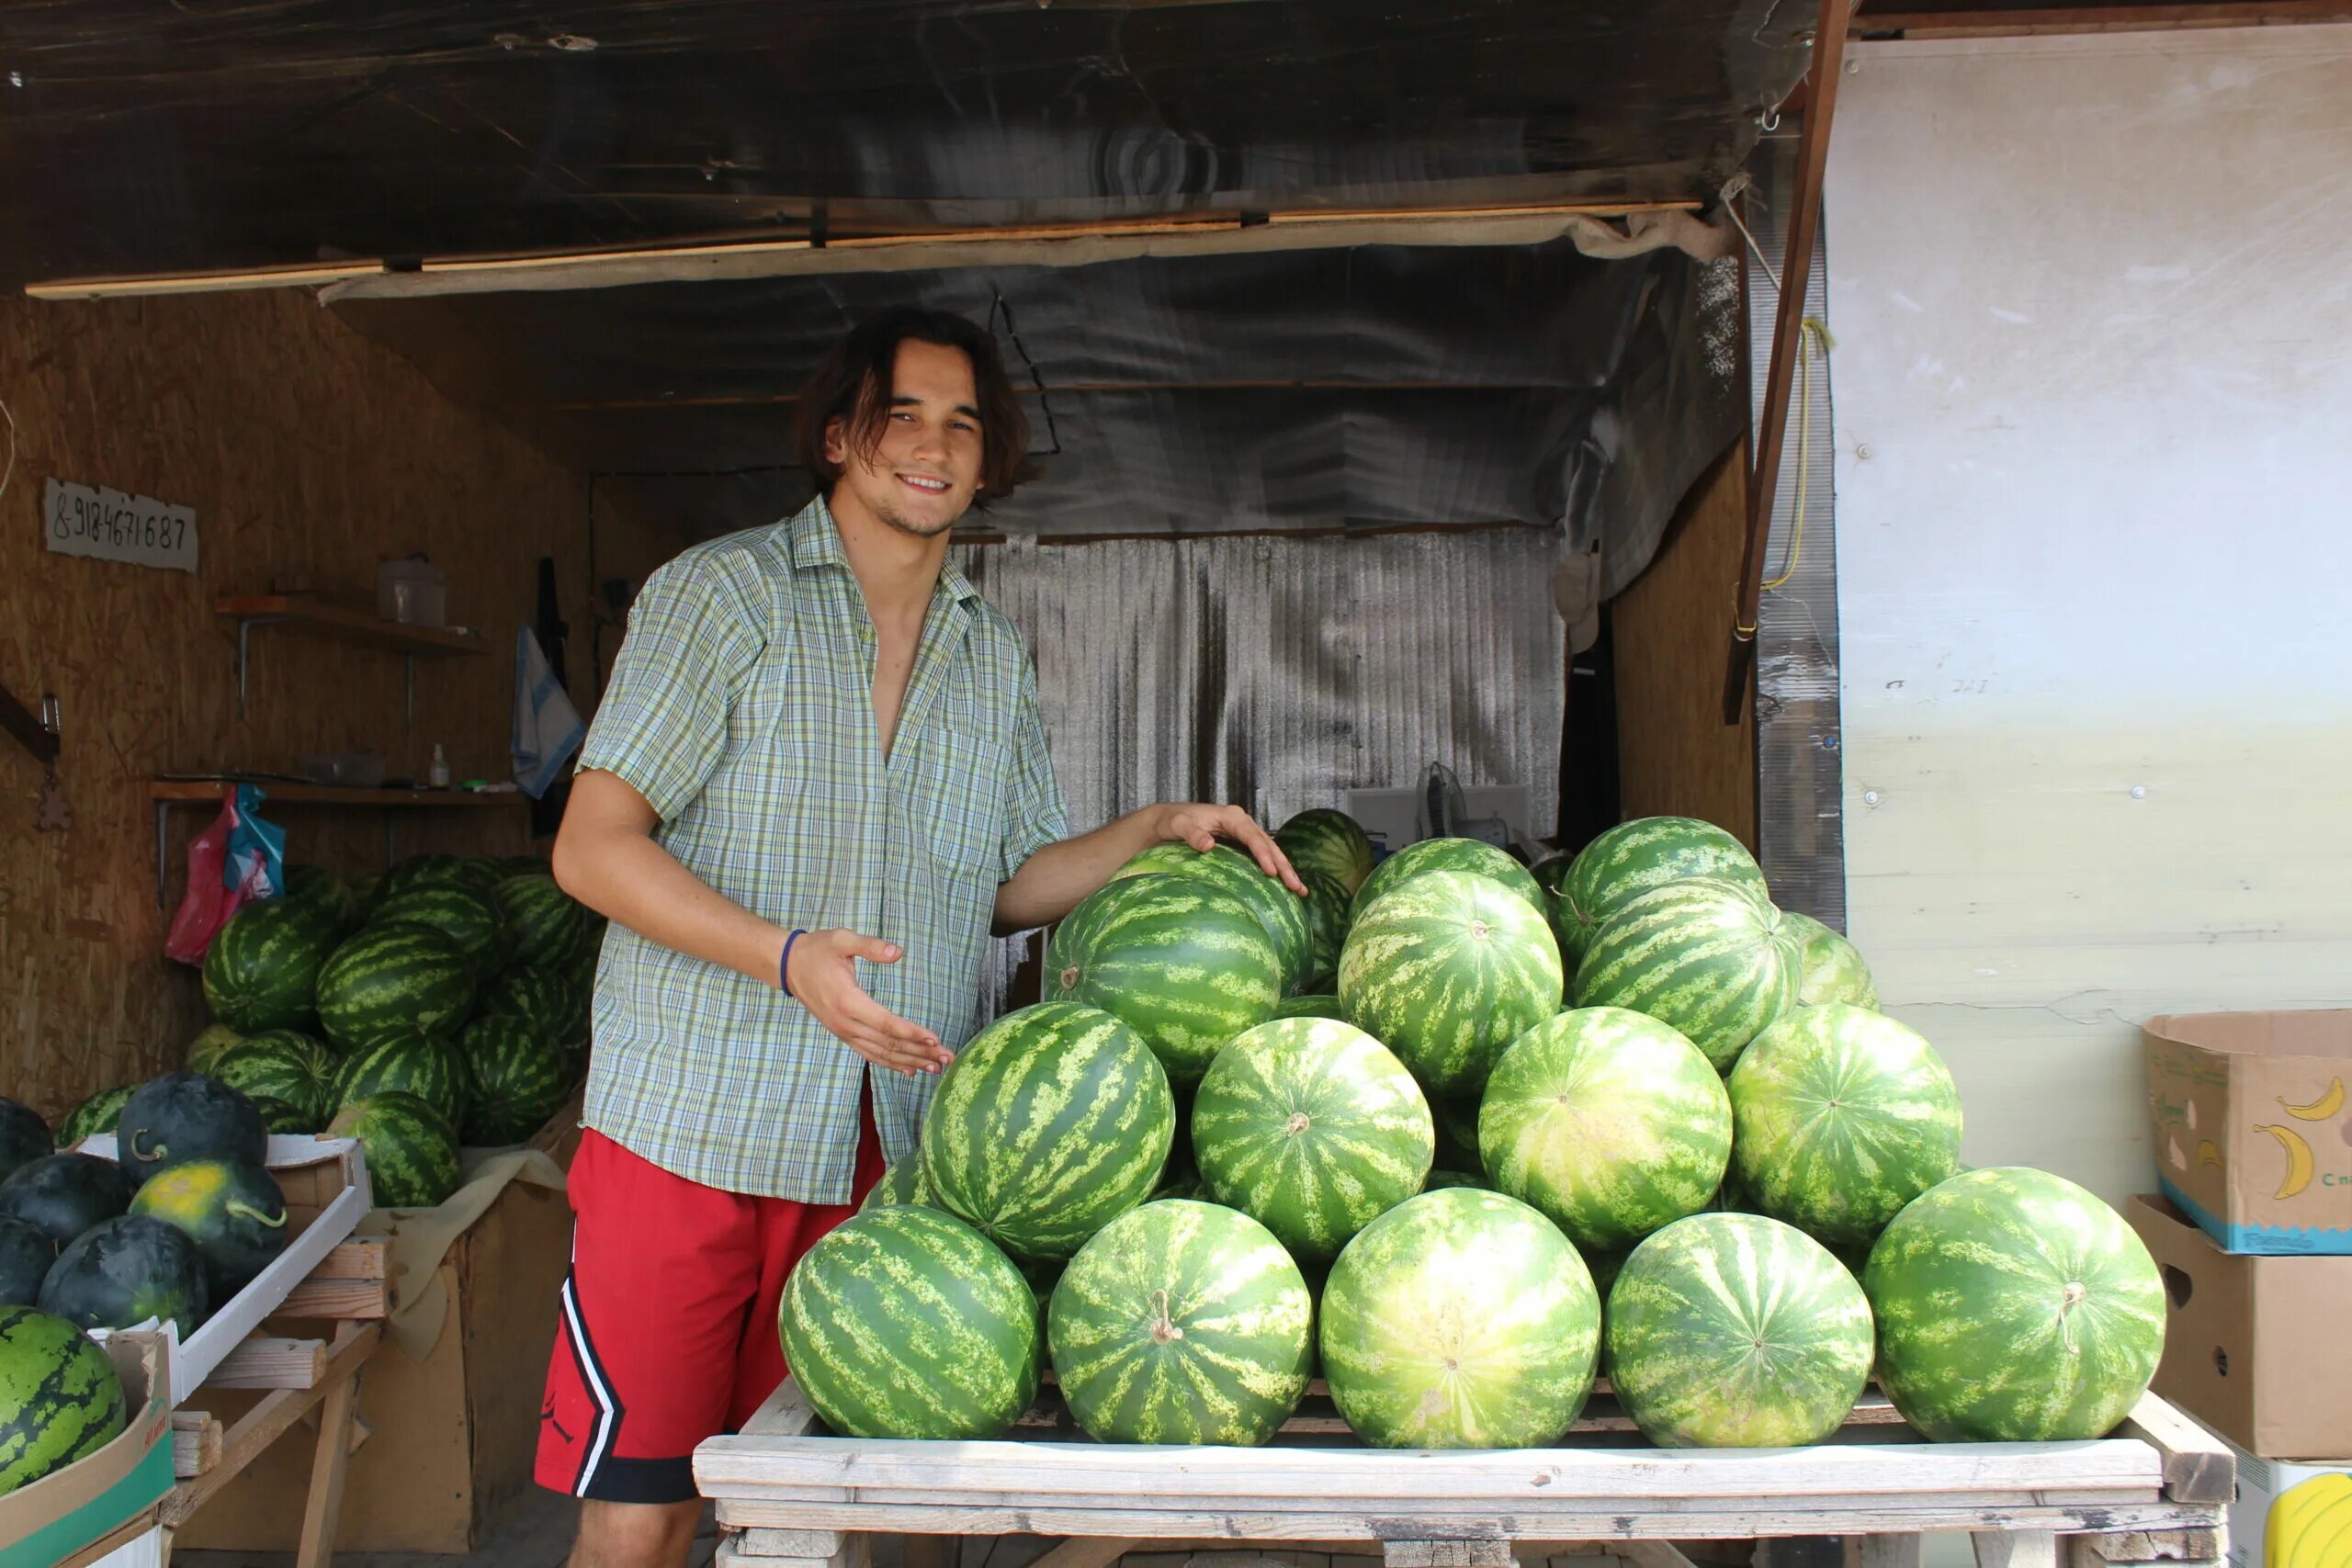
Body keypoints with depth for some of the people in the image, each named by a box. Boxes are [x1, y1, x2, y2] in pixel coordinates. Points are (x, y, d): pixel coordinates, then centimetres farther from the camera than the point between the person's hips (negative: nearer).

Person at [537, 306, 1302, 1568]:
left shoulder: (996, 660, 14)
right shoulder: (723, 592, -3)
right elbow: (592, 848, -8)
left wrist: (1161, 832, 6)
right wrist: (789, 958, -20)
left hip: (888, 1153, 4)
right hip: (691, 1131, -4)